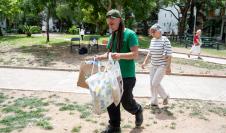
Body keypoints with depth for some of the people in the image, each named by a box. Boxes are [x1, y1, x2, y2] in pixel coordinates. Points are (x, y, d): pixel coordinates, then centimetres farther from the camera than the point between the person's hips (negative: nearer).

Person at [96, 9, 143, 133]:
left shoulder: (130, 34, -11)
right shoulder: (112, 36, 10)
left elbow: (135, 54, -18)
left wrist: (120, 55, -34)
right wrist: (102, 56, -4)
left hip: (127, 76, -6)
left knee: (126, 101, 6)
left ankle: (138, 110, 39)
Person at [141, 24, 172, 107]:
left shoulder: (165, 40, -13)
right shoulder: (152, 40, 7)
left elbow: (169, 54, -15)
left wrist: (168, 67, -18)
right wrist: (145, 62, 10)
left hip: (162, 66, -7)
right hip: (153, 65, 7)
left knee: (155, 83, -9)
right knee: (152, 84, 8)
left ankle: (165, 96, 18)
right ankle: (154, 102, 21)